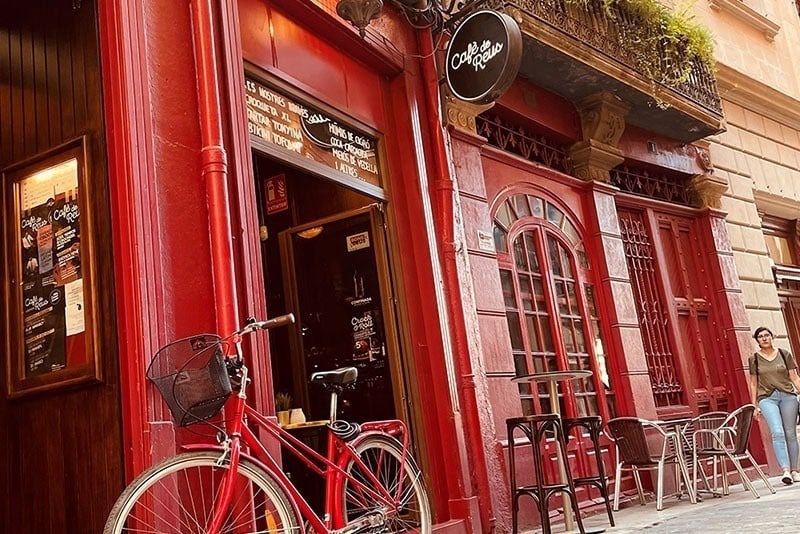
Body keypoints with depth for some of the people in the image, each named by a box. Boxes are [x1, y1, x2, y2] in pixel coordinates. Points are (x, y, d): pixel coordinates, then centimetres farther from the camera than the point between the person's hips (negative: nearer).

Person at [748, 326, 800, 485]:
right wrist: (754, 406, 8)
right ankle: (785, 470, -22)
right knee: (777, 432, -17)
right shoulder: (754, 359, 7)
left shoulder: (785, 354, 8)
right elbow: (753, 384, 11)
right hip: (767, 398, -1)